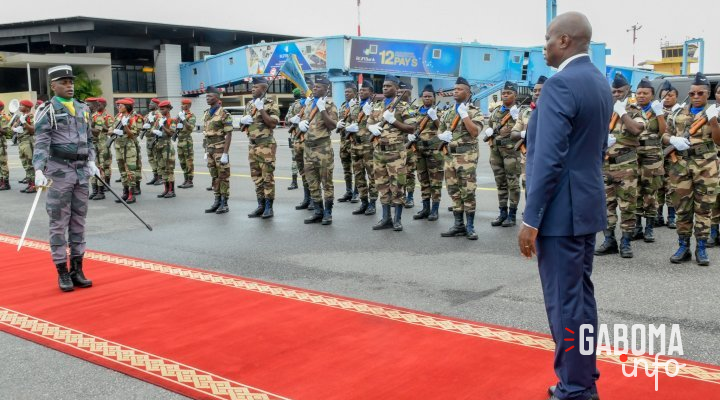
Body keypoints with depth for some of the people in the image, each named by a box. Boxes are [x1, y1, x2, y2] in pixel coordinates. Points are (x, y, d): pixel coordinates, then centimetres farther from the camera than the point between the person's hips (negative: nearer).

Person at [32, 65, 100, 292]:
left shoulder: (83, 109, 14)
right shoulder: (48, 111, -5)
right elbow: (41, 143, -13)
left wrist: (91, 161, 10)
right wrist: (39, 170, -23)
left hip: (82, 171, 6)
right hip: (59, 170, -6)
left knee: (79, 222, 10)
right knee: (59, 223, 0)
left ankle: (77, 270, 18)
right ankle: (62, 273, 7)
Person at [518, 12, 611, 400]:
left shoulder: (560, 84, -18)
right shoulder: (600, 82, 12)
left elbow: (549, 159, -22)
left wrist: (530, 219, -19)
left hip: (560, 210, -10)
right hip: (587, 205, 10)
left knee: (564, 302, -1)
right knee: (581, 295, 17)